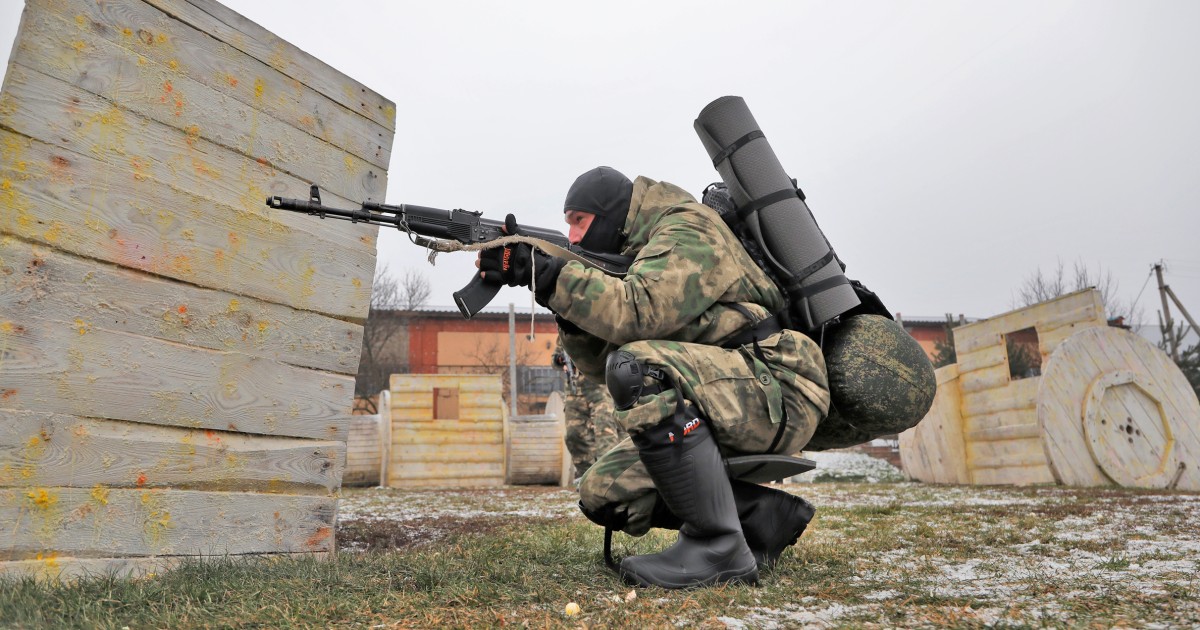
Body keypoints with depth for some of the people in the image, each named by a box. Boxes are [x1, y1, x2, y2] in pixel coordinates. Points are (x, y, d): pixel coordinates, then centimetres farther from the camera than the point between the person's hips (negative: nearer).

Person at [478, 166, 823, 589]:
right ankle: (761, 516, 5)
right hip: (722, 407, 9)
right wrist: (559, 296, -4)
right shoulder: (635, 259, 18)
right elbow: (600, 361, 10)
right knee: (603, 494, 1)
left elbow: (639, 312, -28)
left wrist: (544, 272, -23)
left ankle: (719, 547, -22)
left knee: (637, 367, -32)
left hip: (777, 393, -9)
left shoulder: (686, 231, -9)